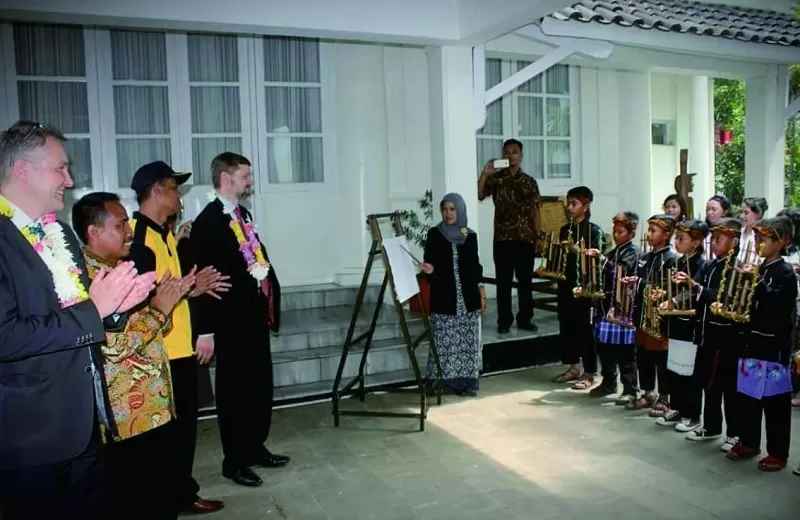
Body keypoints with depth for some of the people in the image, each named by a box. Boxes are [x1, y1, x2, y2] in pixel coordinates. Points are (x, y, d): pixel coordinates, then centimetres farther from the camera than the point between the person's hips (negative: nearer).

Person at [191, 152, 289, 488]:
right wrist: (205, 330, -18)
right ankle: (234, 461, 20)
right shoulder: (207, 221, -14)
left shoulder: (243, 214, 12)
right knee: (234, 390, 6)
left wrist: (270, 301, 8)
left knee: (261, 386, 16)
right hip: (231, 320, -8)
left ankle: (256, 448, 33)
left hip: (256, 315, 8)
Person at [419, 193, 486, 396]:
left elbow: (475, 265, 12)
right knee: (444, 341, -3)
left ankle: (467, 381, 12)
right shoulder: (434, 234, 1)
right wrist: (430, 269, -24)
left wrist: (481, 291, 8)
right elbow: (428, 262, -1)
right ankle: (440, 382, 3)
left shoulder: (470, 235, 8)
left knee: (468, 340, 4)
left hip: (468, 295, 3)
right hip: (443, 296, -2)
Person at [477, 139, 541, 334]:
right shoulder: (495, 178, 4)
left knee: (525, 280, 7)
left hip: (525, 238, 1)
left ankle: (525, 319, 18)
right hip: (503, 238, -1)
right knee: (504, 281, 3)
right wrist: (485, 173, -17)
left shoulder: (529, 182, 8)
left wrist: (538, 236, 1)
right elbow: (478, 195, -9)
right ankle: (504, 321, 11)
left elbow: (535, 210, 6)